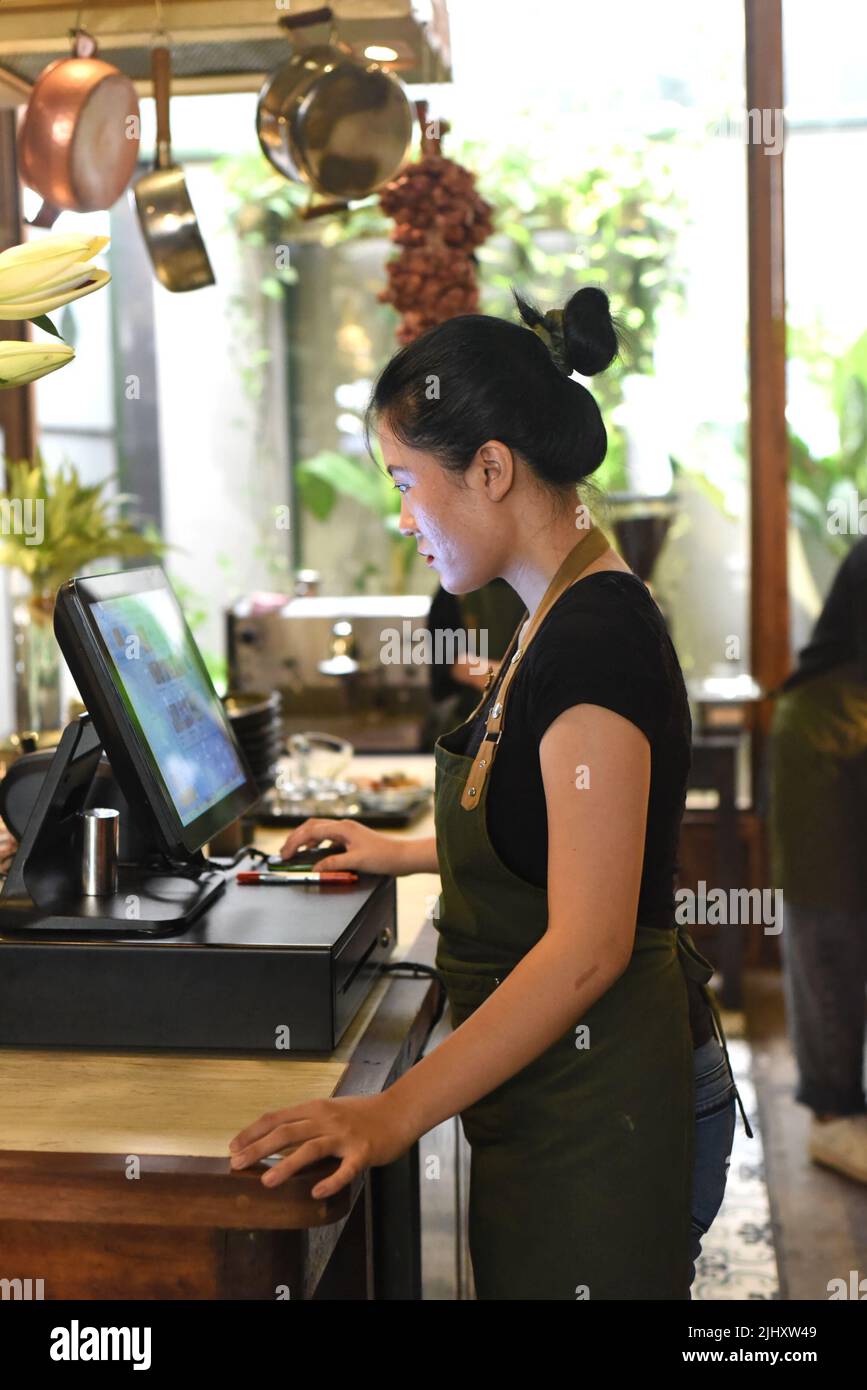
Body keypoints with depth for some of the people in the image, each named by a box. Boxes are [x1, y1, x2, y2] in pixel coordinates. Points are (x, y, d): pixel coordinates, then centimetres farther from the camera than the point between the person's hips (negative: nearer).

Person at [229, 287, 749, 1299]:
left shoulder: (595, 635, -23)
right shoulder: (564, 617, 8)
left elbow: (586, 948, -26)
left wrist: (398, 1112, -27)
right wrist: (403, 854, 25)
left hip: (597, 1111, -10)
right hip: (559, 1092, 10)